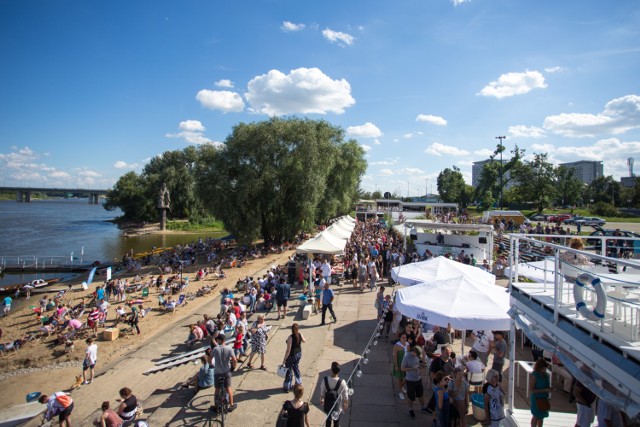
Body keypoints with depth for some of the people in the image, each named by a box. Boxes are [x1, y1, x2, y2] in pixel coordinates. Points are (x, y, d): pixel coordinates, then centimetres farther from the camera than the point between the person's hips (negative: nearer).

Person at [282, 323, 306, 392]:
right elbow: (304, 341, 12)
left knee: (288, 370, 12)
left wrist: (284, 359, -17)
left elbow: (288, 350, -26)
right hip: (299, 354, 6)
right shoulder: (300, 334, -11)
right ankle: (298, 383, 39)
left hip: (292, 356, -6)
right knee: (295, 367, 26)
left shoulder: (290, 338, -29)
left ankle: (287, 387, 25)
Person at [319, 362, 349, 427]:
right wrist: (346, 404, 5)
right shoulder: (342, 382, -30)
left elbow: (322, 392, -7)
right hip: (338, 406, -2)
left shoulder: (325, 380, -24)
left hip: (327, 405, 2)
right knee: (336, 421, 22)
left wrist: (321, 399, 14)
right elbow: (345, 396, -15)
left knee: (328, 418, 28)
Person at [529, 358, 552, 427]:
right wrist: (544, 390, -24)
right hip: (537, 399, -6)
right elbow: (531, 390, -21)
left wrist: (549, 389, -6)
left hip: (544, 398, 6)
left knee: (542, 416, 18)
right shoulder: (534, 375, -20)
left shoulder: (546, 375, -1)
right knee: (536, 416, 6)